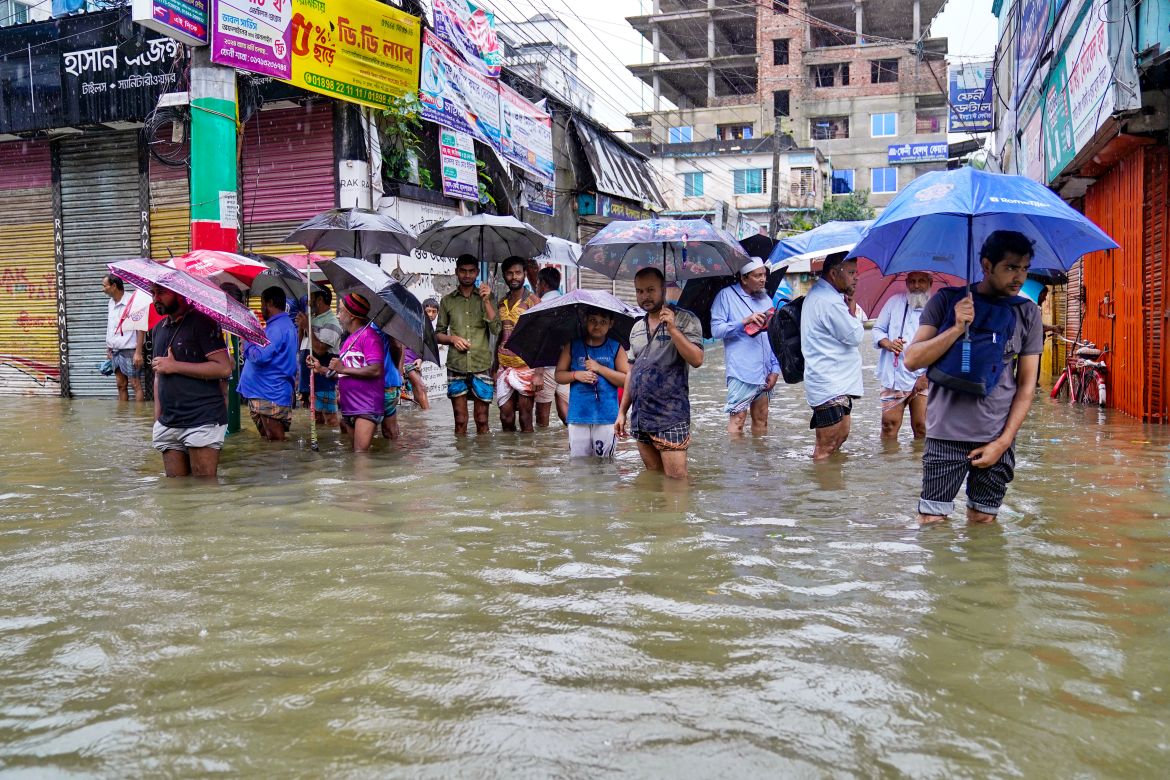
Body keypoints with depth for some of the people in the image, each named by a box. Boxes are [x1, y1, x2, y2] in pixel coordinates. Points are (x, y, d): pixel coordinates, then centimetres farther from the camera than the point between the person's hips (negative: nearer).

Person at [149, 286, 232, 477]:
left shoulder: (202, 323, -6)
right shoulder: (158, 329, 17)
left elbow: (224, 368, -16)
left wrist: (175, 366, -14)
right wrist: (157, 418, 15)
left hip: (203, 421, -7)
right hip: (168, 424, 7)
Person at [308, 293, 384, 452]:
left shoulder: (368, 335, -9)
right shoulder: (348, 339, 19)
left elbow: (376, 370, -20)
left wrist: (343, 369, -15)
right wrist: (321, 369, 14)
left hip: (366, 407, -10)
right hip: (348, 408, 10)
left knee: (360, 453, -18)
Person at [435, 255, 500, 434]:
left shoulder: (486, 297, 8)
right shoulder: (447, 300, 10)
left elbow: (496, 329, -4)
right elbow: (438, 334, 13)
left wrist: (486, 301, -12)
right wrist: (452, 339, -7)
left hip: (481, 366, 0)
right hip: (456, 366, 1)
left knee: (482, 421, 3)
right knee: (460, 421, 3)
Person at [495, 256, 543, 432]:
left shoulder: (532, 301, -4)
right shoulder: (502, 303, 12)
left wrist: (539, 373, -16)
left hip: (526, 368, -5)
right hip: (504, 369, 5)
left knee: (525, 421, -1)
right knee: (506, 419, 6)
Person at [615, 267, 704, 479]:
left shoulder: (685, 320, -3)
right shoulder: (637, 328, 15)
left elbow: (696, 360, -15)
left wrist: (672, 329, -21)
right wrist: (622, 411, 16)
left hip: (671, 416, -6)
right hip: (640, 417, 6)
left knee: (676, 479, -9)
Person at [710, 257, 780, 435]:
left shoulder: (766, 299, 15)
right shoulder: (726, 296, -2)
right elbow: (716, 329, -9)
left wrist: (775, 369, 8)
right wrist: (745, 322, -18)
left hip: (764, 374, 6)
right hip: (741, 373, -6)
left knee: (761, 420, 11)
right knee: (737, 418, -7)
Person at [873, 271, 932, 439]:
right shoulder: (895, 301, 10)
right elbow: (878, 329, 13)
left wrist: (927, 375, -11)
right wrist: (887, 343, -9)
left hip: (923, 379, -2)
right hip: (894, 377, 2)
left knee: (921, 426, -1)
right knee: (889, 423, 0)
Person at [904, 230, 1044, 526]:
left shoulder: (1028, 313, 4)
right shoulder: (947, 301, 1)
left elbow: (1027, 385, 4)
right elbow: (912, 360, -6)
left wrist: (1003, 442, -4)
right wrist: (957, 328, -19)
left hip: (997, 438, 2)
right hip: (946, 434, -1)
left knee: (983, 522, 7)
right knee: (931, 523, -2)